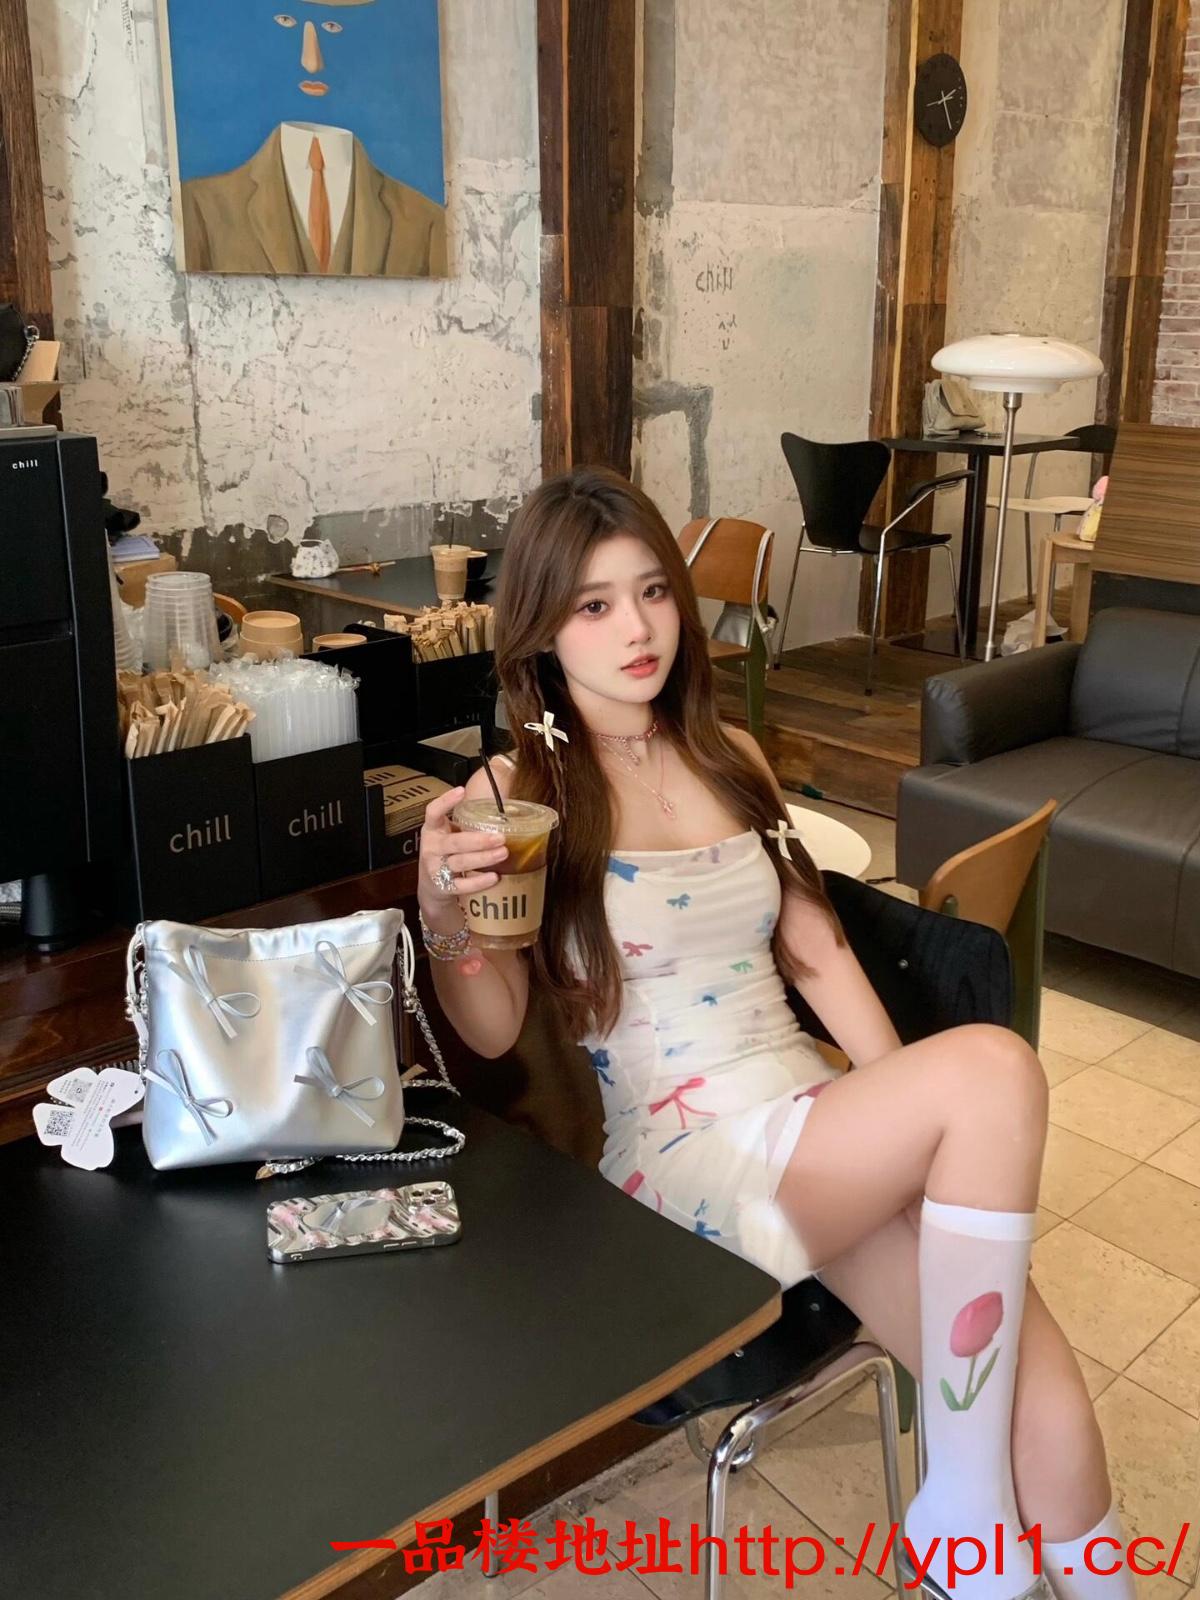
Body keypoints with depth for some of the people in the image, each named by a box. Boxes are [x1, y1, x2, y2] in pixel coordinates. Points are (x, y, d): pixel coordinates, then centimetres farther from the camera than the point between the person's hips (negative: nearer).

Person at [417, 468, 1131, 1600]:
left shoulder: (731, 760, 11)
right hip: (688, 1156, -5)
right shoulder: (522, 794, -4)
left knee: (1040, 1394, -18)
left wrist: (915, 1121, 4)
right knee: (994, 1066, -26)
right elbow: (492, 1030, -9)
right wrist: (441, 914, -29)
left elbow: (817, 956, 13)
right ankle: (966, 1506, -13)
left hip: (821, 1113, 5)